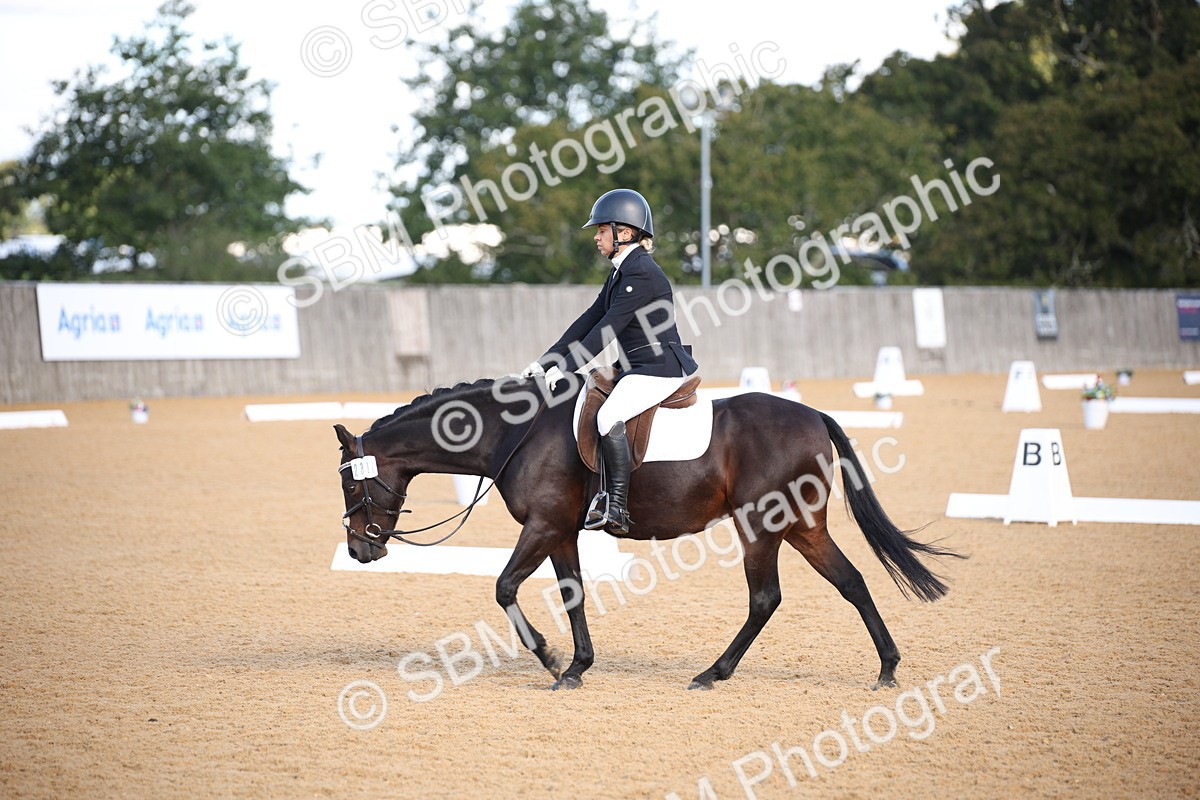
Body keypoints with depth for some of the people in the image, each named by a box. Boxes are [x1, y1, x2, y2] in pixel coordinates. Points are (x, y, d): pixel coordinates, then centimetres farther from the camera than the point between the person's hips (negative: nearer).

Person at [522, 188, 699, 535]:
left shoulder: (641, 272, -16)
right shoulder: (621, 271, 16)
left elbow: (609, 327, -20)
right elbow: (590, 320, 14)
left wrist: (566, 366, -20)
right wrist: (546, 361, 8)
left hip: (660, 368, -11)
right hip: (635, 368, 11)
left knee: (608, 417, -30)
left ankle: (618, 510, -29)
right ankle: (605, 490, 15)